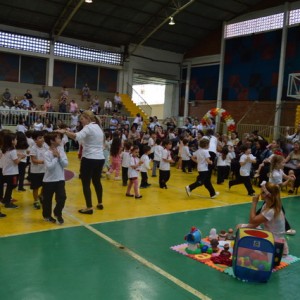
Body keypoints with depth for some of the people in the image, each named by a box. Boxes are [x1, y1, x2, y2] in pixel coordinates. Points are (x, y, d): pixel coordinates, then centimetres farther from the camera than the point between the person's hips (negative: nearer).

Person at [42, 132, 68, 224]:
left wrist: (59, 156, -16)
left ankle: (58, 213, 22)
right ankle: (47, 215, 31)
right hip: (49, 180, -4)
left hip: (60, 179, 4)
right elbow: (49, 167, -24)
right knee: (47, 199, 10)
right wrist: (55, 157, -18)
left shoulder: (61, 150, 0)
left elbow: (65, 164, -6)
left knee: (62, 197, -1)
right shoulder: (47, 154, -14)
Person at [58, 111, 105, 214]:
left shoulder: (88, 127, -11)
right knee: (97, 181, 20)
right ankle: (100, 203, 30)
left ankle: (89, 207, 1)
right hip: (100, 159, 9)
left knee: (86, 183, 0)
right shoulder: (98, 127, 16)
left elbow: (78, 136, -31)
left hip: (89, 159, -9)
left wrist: (65, 131, -28)